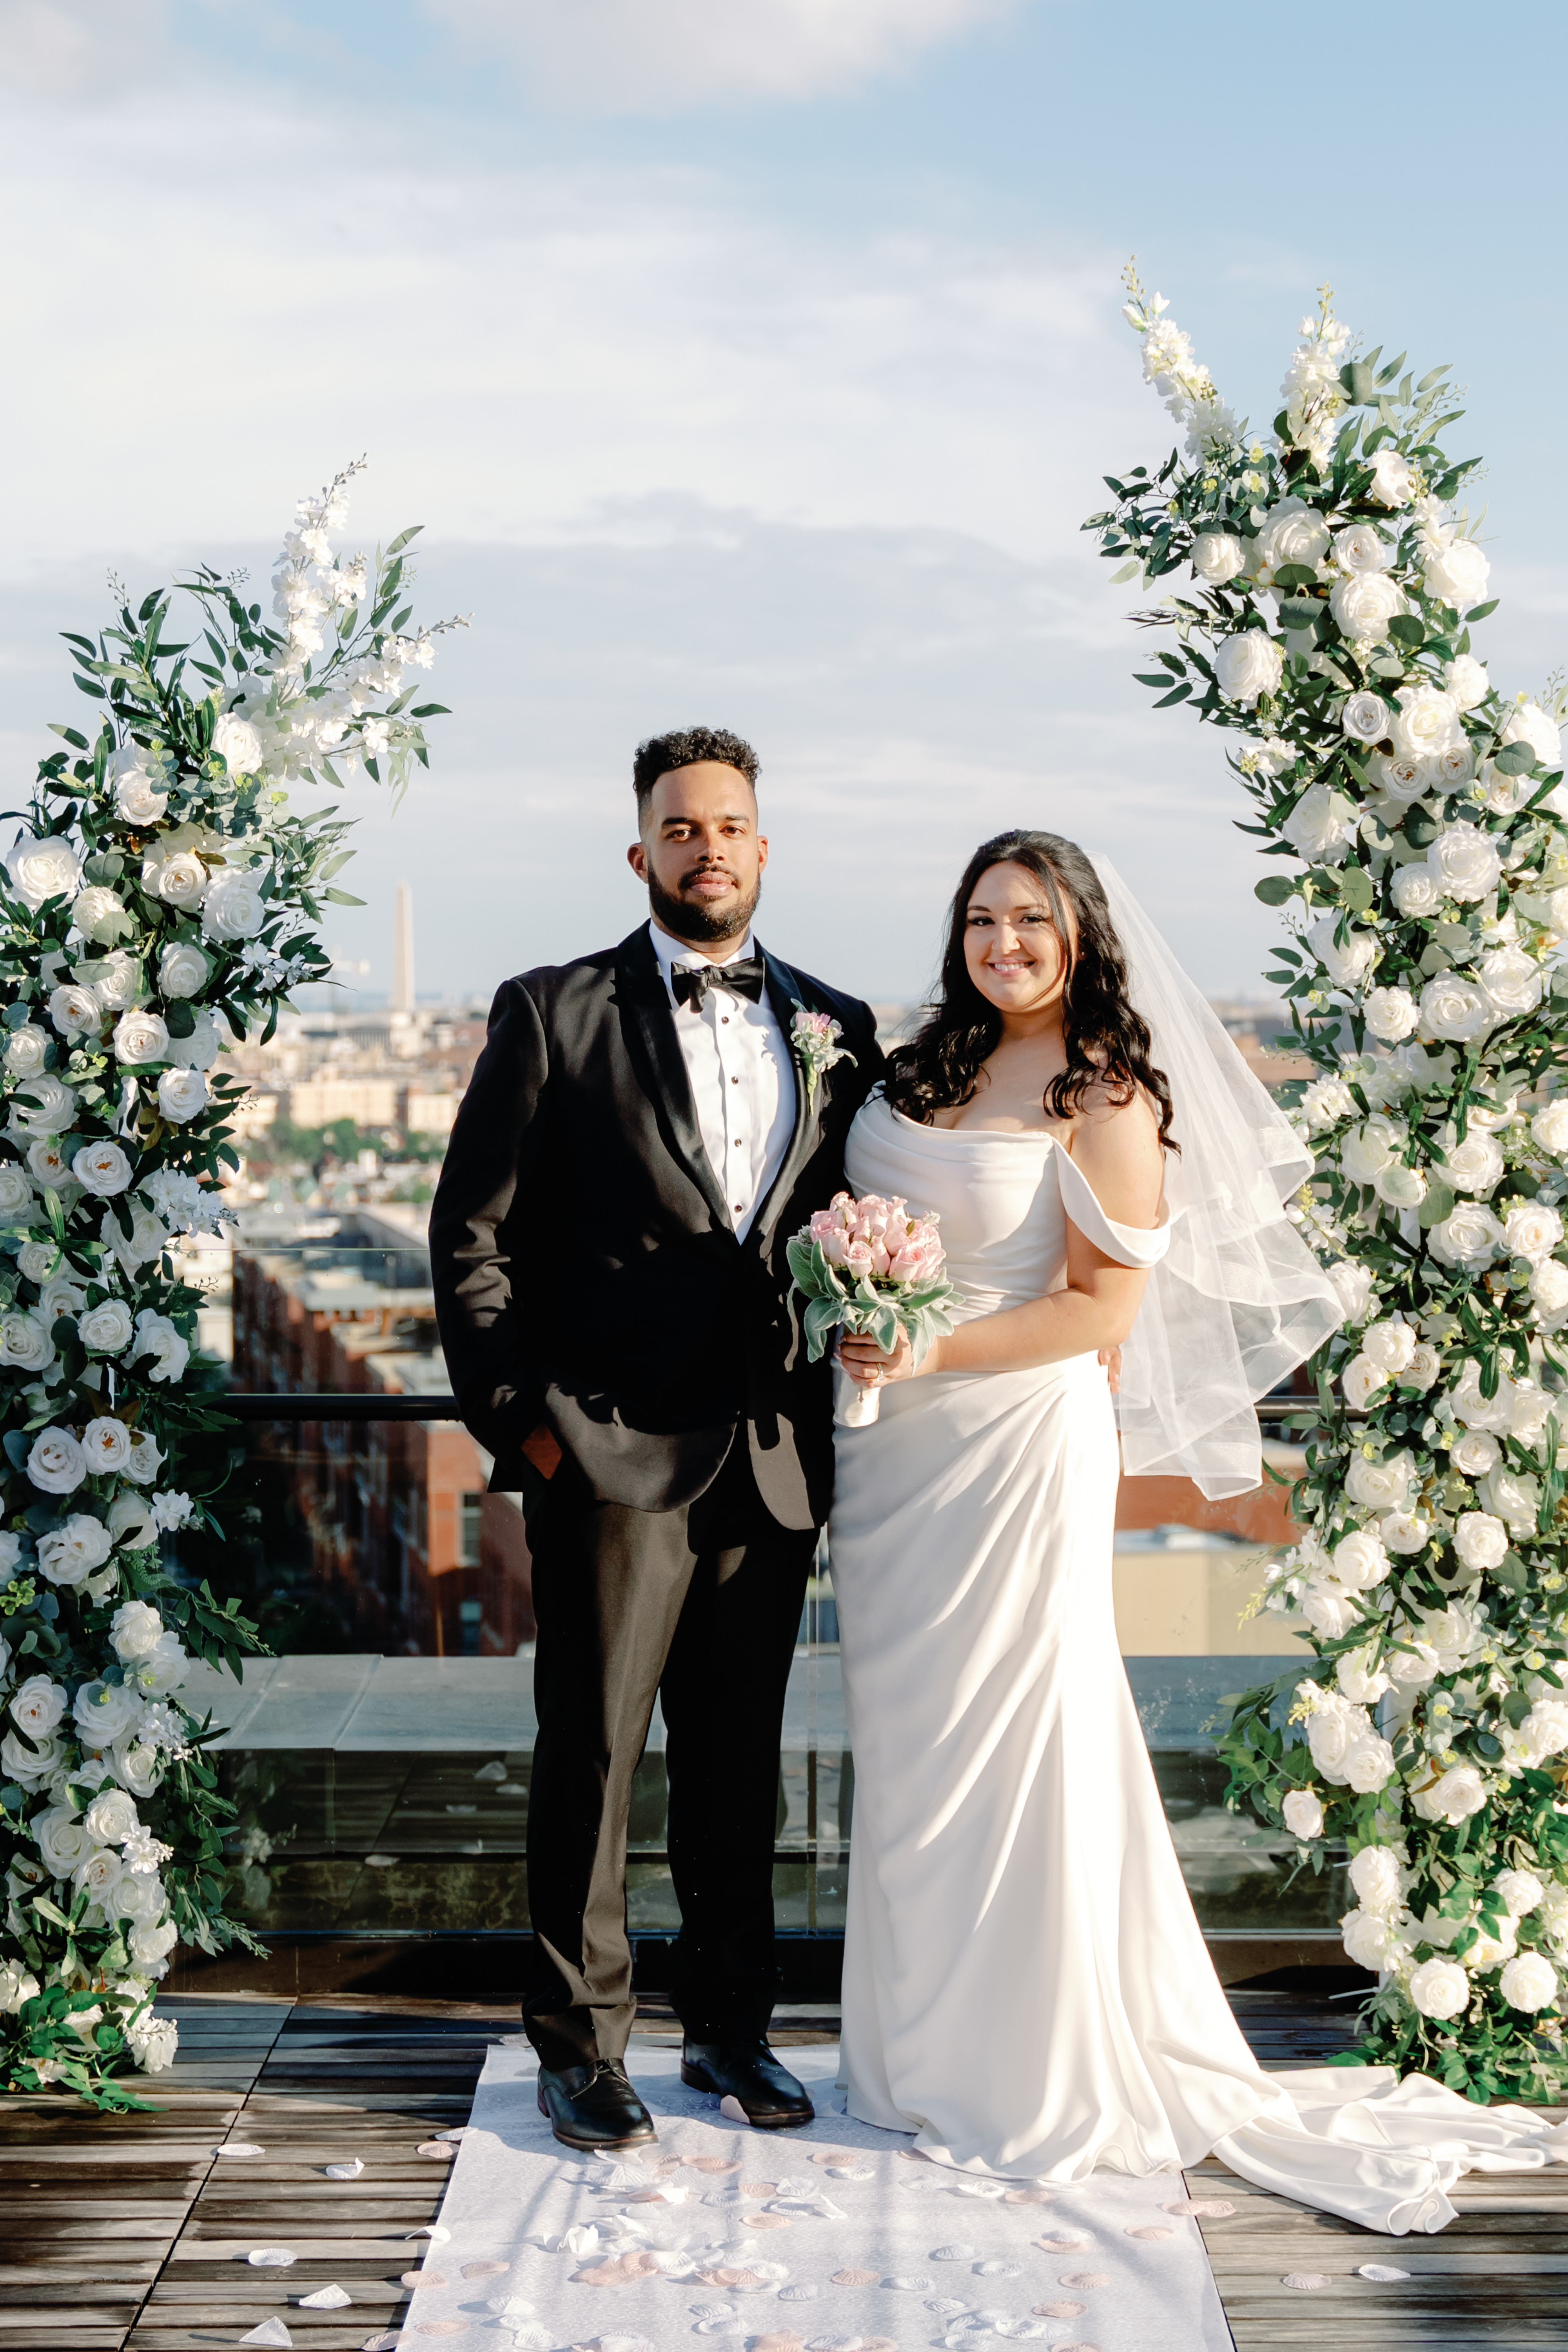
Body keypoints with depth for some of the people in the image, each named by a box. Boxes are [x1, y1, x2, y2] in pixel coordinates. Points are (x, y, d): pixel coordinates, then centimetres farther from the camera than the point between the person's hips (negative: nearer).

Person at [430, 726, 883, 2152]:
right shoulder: (555, 1014, 1)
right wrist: (515, 1419, -6)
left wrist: (836, 1420, 4)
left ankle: (732, 2026, 26)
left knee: (740, 1762, 13)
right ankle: (581, 2045, 15)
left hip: (775, 1461, 3)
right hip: (614, 1450, -3)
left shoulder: (836, 1031, 11)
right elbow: (474, 1237, 0)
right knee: (593, 1756, 3)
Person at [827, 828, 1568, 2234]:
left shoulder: (1106, 1096, -9)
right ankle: (926, 2055, 26)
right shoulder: (933, 1065, 10)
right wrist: (856, 1321, 4)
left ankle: (1034, 2078, 15)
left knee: (1004, 1743, 0)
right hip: (891, 1445, 7)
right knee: (908, 1748, 12)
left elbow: (1102, 1312, -12)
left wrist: (934, 1352, -19)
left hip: (1017, 1443, -7)